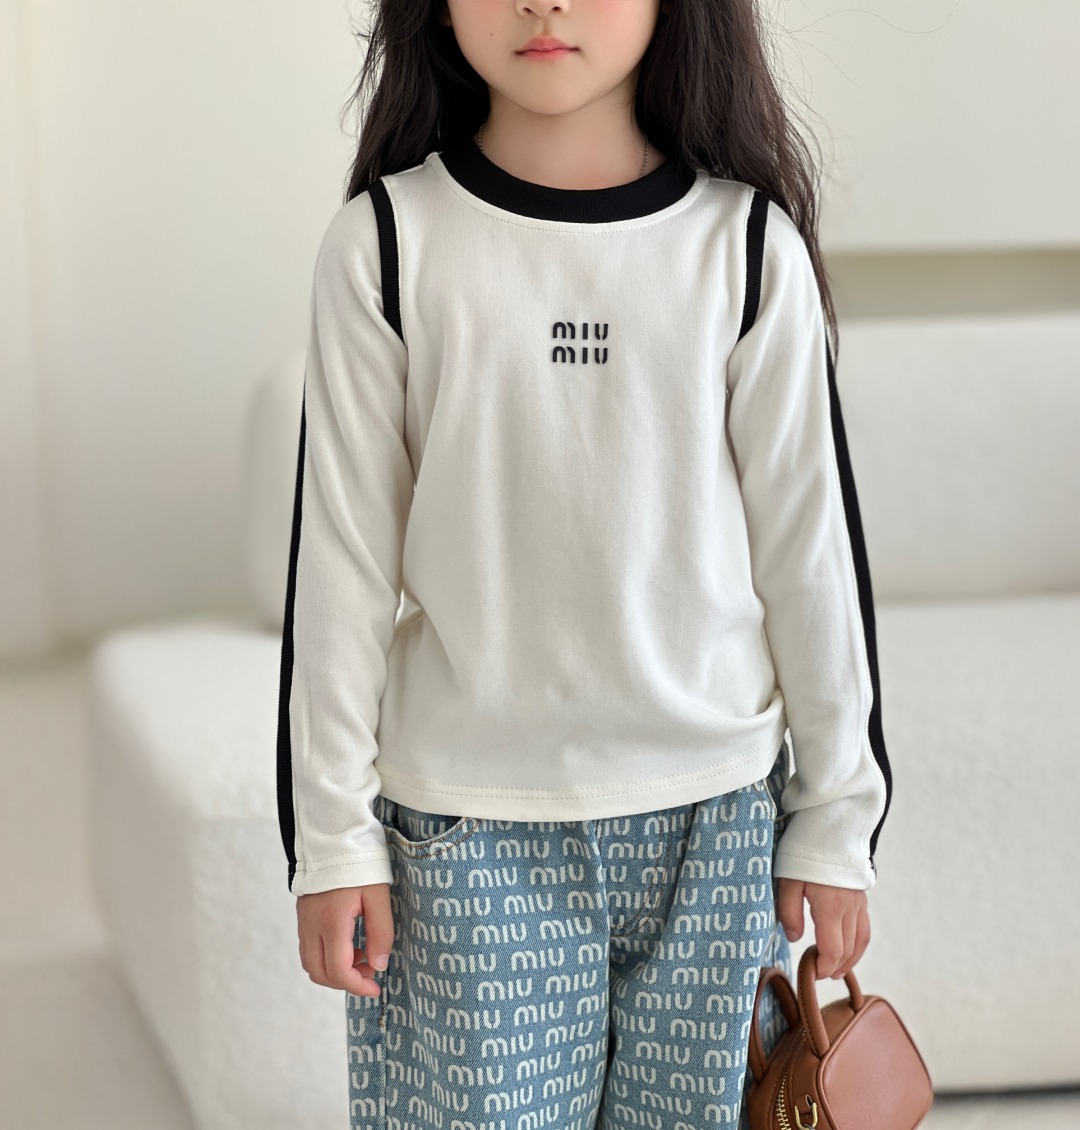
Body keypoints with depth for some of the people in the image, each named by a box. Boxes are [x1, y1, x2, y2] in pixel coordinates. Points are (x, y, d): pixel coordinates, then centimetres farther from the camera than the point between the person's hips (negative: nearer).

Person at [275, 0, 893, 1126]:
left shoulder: (746, 243, -1)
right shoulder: (387, 242, -4)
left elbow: (808, 545, 4)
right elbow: (342, 557, 0)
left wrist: (835, 819, 7)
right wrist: (331, 836, 0)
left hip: (710, 816, 1)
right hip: (470, 823, -1)